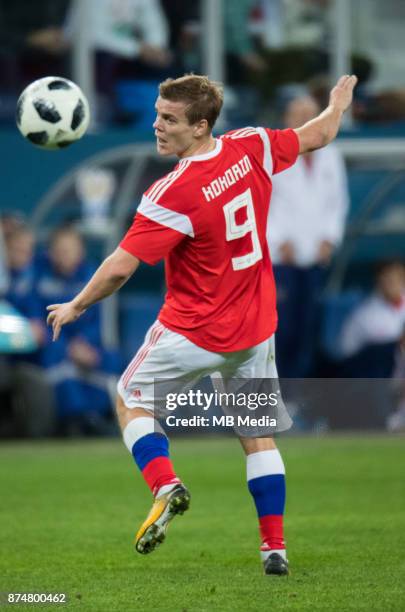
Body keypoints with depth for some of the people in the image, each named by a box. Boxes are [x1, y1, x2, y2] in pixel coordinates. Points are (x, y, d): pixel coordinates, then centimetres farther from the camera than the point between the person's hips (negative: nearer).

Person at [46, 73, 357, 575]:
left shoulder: (172, 194, -25)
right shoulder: (252, 148, -9)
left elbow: (120, 268, -24)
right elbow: (318, 135, 10)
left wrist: (75, 307, -7)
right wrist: (339, 102, 33)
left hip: (193, 332, -6)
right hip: (256, 326, 6)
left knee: (131, 399, 15)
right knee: (257, 433, 14)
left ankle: (164, 485, -9)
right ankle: (274, 547, 11)